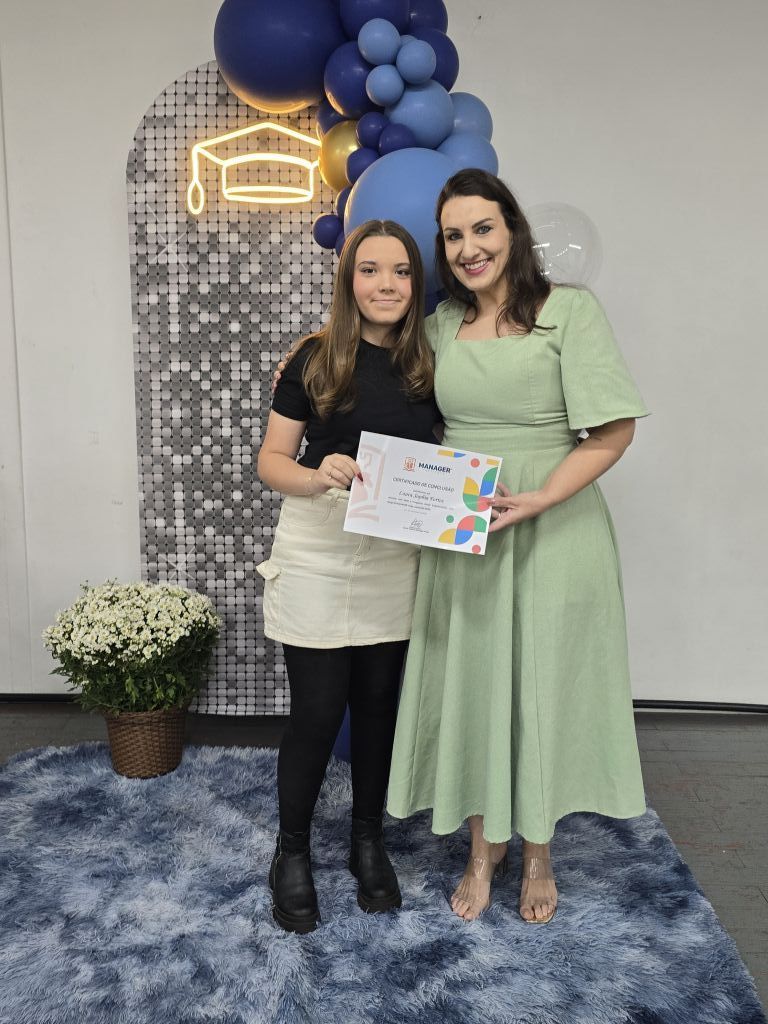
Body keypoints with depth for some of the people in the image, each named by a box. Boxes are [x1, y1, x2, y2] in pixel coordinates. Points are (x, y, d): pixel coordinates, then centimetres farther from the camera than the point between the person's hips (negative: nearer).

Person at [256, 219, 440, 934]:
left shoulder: (427, 366, 5)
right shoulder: (316, 358, -4)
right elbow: (270, 459, -4)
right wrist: (315, 476, -25)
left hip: (396, 561, 3)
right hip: (317, 557, -3)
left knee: (378, 702, 13)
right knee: (317, 709, 3)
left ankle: (367, 840, 35)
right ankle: (292, 850, 27)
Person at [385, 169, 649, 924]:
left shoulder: (570, 310, -6)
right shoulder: (441, 324, 8)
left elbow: (612, 431, -12)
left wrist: (535, 501, -23)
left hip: (551, 531, -3)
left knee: (543, 689, 10)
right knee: (470, 686, 11)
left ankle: (537, 854, 34)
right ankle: (484, 845, 34)